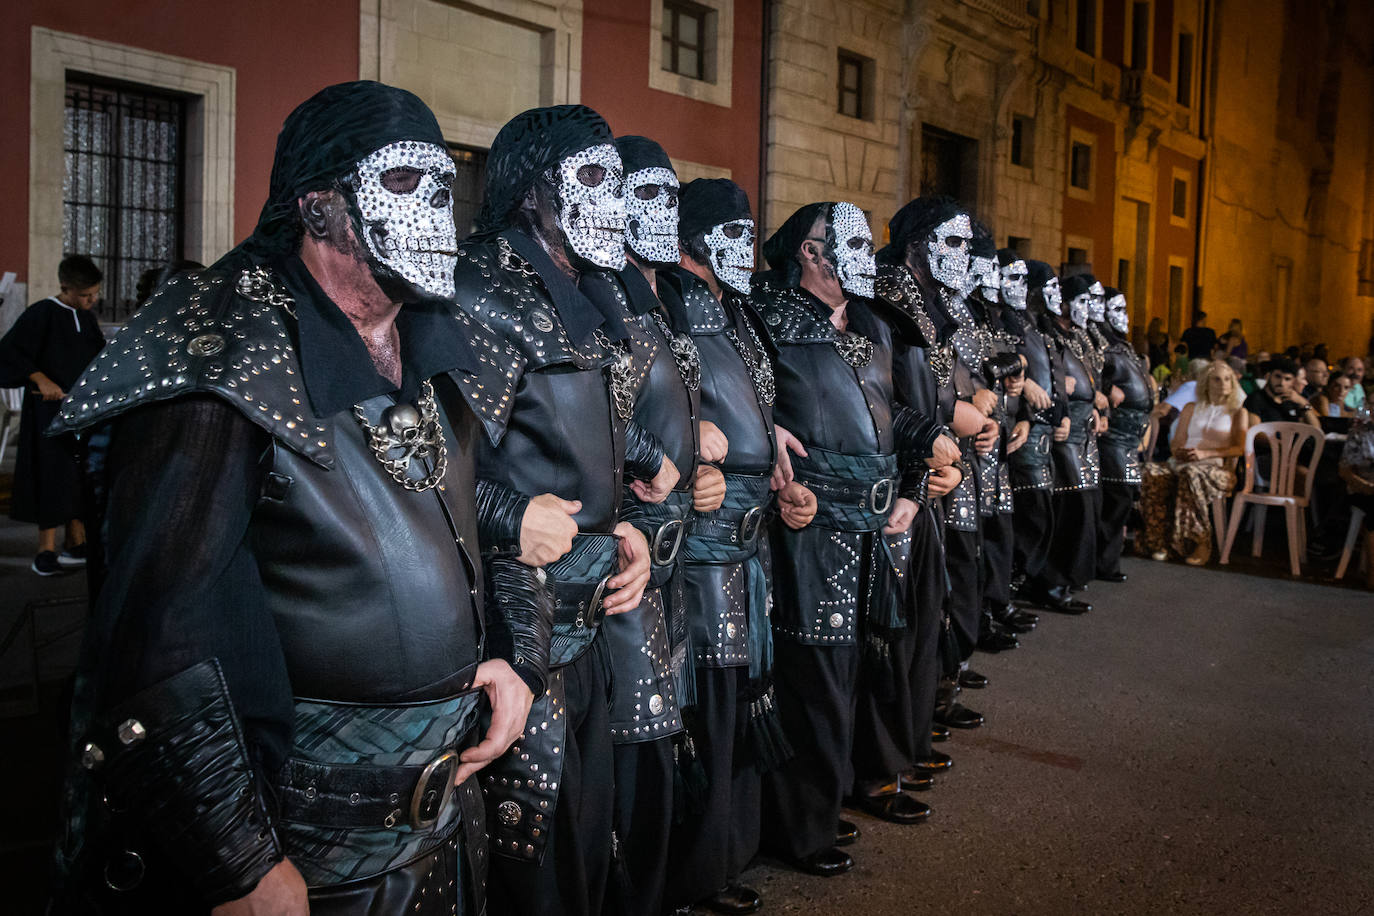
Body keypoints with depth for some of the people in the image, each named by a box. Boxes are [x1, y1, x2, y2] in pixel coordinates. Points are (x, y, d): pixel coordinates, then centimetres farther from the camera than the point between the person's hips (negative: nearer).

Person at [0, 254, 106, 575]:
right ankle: (46, 551, 1)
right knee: (52, 476, -6)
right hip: (51, 408, -7)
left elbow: (99, 357, 24)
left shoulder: (87, 318, 11)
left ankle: (75, 543, 19)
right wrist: (41, 379, -25)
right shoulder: (41, 314, -11)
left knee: (81, 475, 9)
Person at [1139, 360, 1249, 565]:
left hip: (1217, 467, -3)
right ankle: (1159, 542, -32)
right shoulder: (1192, 409, 26)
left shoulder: (1238, 412, 16)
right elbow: (1176, 442, 22)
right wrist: (1178, 452, -3)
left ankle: (1200, 542, -34)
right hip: (1183, 463, 3)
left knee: (1192, 474, -42)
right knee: (1150, 473, -32)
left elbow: (1240, 448, 4)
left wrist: (1206, 453, -10)